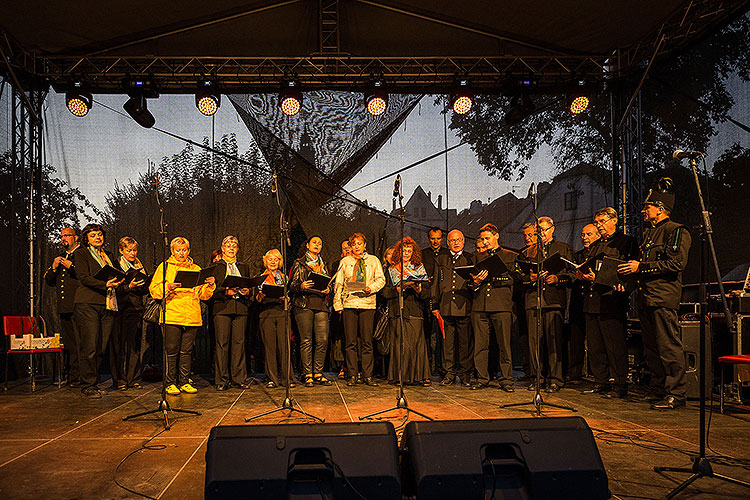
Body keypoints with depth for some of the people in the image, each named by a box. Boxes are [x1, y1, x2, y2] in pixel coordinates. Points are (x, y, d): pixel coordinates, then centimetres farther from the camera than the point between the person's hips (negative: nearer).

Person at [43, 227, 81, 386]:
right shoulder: (60, 257, 23)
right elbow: (49, 281, 20)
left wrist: (72, 266, -15)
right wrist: (53, 267, 3)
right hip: (64, 307, 7)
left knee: (80, 343, -8)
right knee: (68, 343, 11)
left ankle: (79, 377, -4)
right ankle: (69, 374, 17)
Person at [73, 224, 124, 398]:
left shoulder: (109, 256, 24)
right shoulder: (81, 253, 6)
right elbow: (84, 277, -8)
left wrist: (117, 282, 1)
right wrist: (105, 284, -20)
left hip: (108, 305, 5)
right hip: (88, 303, -5)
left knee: (101, 347, 3)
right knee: (90, 346, -8)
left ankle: (93, 382, 13)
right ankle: (88, 385, 0)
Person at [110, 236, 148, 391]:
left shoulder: (140, 267, 18)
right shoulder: (115, 266, 3)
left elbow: (146, 290, 14)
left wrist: (141, 285, -7)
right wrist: (129, 286, -20)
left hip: (136, 309, 4)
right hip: (119, 309, -4)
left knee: (134, 344, 1)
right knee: (118, 344, -3)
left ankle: (134, 379, 6)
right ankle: (119, 380, 3)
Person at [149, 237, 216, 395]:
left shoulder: (196, 269, 17)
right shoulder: (165, 267, 9)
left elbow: (203, 295, 15)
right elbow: (154, 290, 1)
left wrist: (210, 285, -4)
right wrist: (167, 287, -17)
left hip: (192, 317, 3)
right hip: (171, 316, -3)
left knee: (186, 351, 6)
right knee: (171, 351, -1)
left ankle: (184, 382, 14)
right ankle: (170, 383, 8)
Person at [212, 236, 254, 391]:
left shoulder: (244, 267, 22)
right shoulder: (216, 267, 10)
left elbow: (250, 286, 20)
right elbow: (213, 289, 2)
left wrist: (246, 291, -3)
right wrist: (227, 292, -14)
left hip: (240, 308, 3)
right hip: (222, 308, -3)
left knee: (239, 343, -1)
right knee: (222, 344, -5)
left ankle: (239, 378, 5)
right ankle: (222, 380, 1)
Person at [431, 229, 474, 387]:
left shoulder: (471, 259, 11)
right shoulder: (440, 260, 16)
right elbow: (435, 284, 15)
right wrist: (435, 305, 9)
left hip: (465, 307, -2)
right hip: (446, 307, 2)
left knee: (465, 341, 1)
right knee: (448, 341, 4)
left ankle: (465, 374, 11)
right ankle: (449, 373, 13)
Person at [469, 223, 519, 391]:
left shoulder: (510, 256, 11)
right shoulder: (479, 258, 22)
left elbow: (512, 279, -1)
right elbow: (472, 282, 20)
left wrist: (491, 277, -11)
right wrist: (476, 281, -3)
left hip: (502, 306, -3)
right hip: (480, 306, 3)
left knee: (504, 344, -3)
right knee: (480, 344, 3)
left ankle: (506, 379, 5)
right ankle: (482, 378, 11)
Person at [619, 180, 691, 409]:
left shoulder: (677, 231, -5)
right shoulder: (647, 233, 22)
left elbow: (675, 263, -17)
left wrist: (640, 267, -16)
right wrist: (630, 273, 12)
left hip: (664, 298, -9)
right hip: (646, 298, 9)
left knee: (669, 347, -8)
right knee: (651, 348, 11)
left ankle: (676, 394, -2)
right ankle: (658, 390, 19)